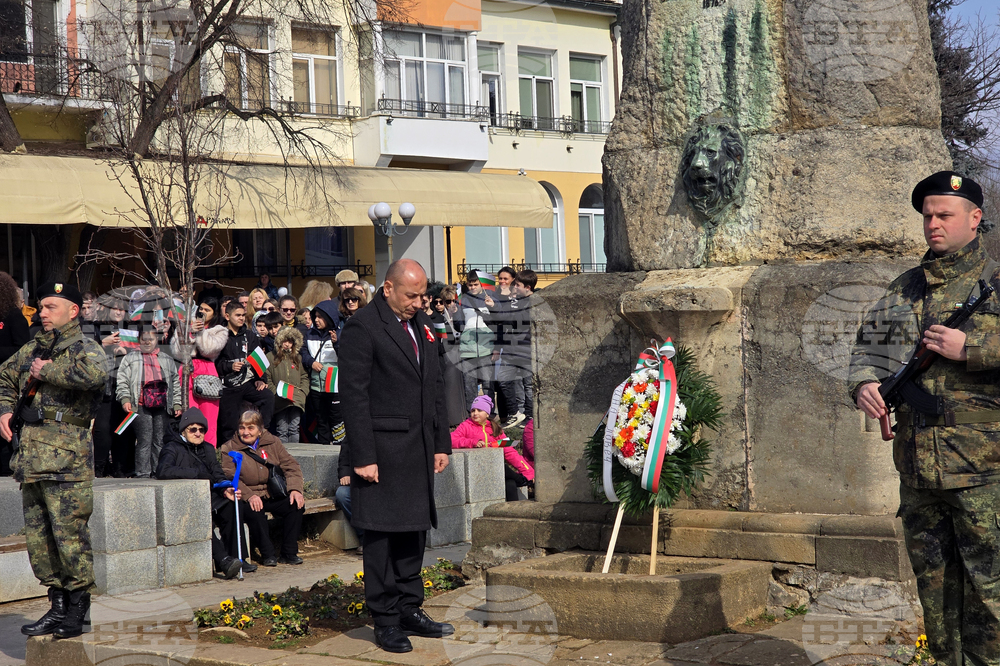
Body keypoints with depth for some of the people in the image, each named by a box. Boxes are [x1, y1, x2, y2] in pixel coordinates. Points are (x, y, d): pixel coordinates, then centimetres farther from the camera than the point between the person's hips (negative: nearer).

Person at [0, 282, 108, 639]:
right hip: (30, 455, 7)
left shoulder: (86, 349, -3)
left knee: (69, 534, -7)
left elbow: (95, 374, -27)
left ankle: (77, 610, 3)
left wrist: (47, 371, -15)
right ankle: (58, 607, 19)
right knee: (38, 538, 10)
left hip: (67, 457, -7)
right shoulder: (32, 350, 18)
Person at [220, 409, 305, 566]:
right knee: (255, 512, -36)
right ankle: (267, 554, -19)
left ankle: (289, 553, -11)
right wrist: (249, 495, -28)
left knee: (297, 504, -21)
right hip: (247, 499, -3)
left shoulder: (272, 443, 11)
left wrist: (295, 489, -13)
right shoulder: (229, 449, 1)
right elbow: (229, 477, -12)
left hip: (273, 497, 4)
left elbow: (291, 466, 7)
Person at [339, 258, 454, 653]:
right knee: (381, 535, 0)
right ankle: (385, 621, 7)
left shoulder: (422, 325, 15)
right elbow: (354, 395, -13)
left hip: (420, 450, 7)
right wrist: (363, 457, -16)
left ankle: (409, 610, 21)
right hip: (383, 450, -7)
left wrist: (441, 443, 15)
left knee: (414, 530, 11)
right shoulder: (362, 327, -10)